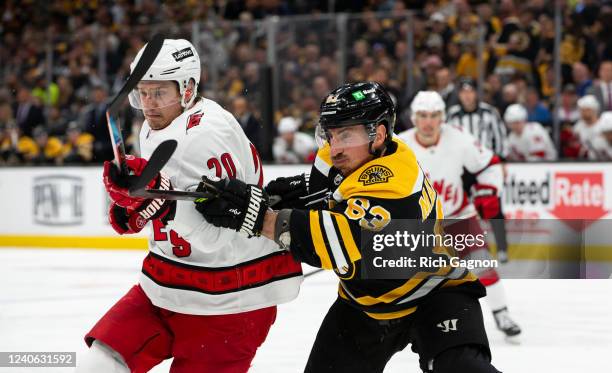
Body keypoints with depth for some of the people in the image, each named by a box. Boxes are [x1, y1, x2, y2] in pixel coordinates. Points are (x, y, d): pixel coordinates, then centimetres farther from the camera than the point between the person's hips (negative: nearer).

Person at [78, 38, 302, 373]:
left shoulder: (209, 134, -23)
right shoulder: (155, 128, 6)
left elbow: (215, 237, -30)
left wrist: (160, 198, -42)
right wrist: (131, 211, 6)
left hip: (229, 296, -9)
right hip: (168, 283, 9)